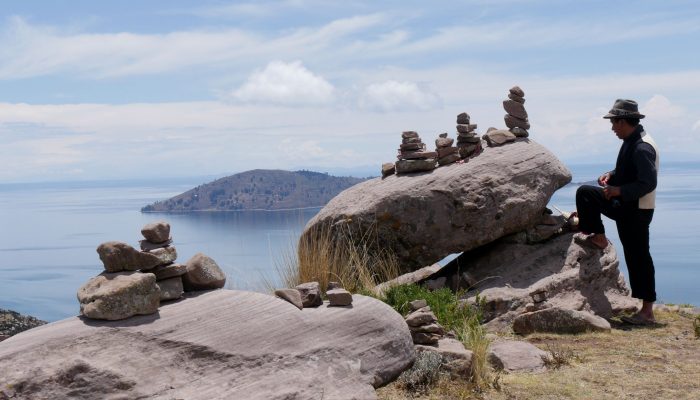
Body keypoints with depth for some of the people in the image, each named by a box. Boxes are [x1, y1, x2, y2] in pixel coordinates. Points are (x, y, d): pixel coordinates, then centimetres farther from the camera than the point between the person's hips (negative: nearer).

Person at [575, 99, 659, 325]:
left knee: (638, 257, -4)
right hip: (623, 205, 10)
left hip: (636, 211, -10)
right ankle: (598, 237, 20)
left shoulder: (642, 148, -24)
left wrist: (618, 190, -25)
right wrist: (612, 175, 3)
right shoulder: (631, 142, 8)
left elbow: (648, 183, -29)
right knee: (585, 193, 12)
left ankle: (647, 311, 5)